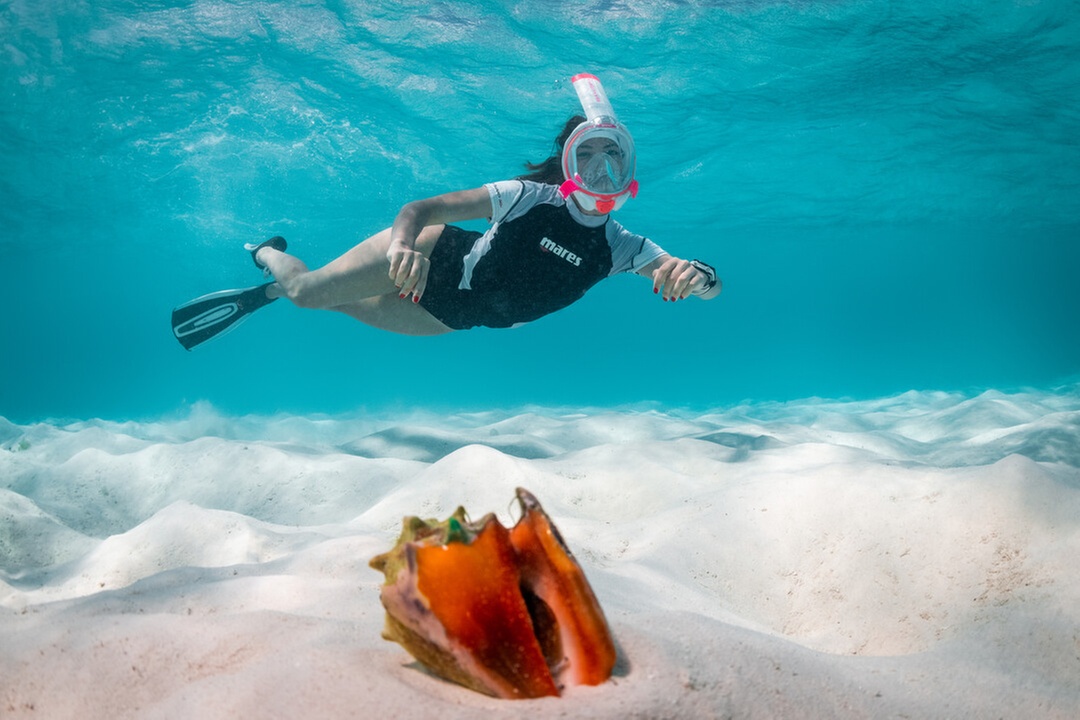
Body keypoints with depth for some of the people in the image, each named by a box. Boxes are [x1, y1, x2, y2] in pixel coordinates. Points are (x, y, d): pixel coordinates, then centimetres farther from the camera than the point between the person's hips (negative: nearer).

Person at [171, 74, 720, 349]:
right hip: (433, 259, -4)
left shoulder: (619, 248, -15)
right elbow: (422, 207, -28)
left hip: (450, 315, 4)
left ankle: (268, 293, 46)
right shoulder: (531, 197, -26)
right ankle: (267, 253, 30)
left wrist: (693, 276, -44)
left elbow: (710, 285, -19)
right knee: (307, 290, -6)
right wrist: (403, 241, -51)